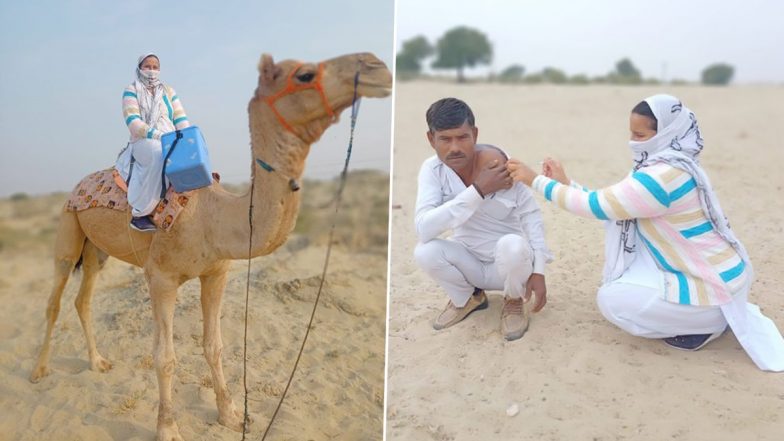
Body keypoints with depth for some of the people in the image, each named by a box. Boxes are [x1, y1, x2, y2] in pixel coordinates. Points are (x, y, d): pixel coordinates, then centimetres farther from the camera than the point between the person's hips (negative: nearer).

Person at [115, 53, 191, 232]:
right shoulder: (131, 91, 10)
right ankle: (140, 214, -36)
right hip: (142, 142, -5)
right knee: (160, 154, -40)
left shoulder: (169, 92, 22)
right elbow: (132, 121, -5)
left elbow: (181, 120, 13)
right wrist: (156, 134, -18)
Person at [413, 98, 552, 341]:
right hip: (471, 262, 2)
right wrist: (477, 191, -35)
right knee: (425, 252, -27)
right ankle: (467, 298, 7)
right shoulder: (432, 169, -18)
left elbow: (530, 214, -11)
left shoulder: (497, 164, -22)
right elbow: (423, 229, -32)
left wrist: (538, 270, -17)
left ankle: (514, 301, 0)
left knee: (512, 245, -36)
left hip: (511, 262, -2)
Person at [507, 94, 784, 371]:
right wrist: (565, 183, 5)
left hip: (713, 288, -10)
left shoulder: (665, 175, -27)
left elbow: (597, 206, -21)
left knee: (610, 299, -8)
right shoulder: (669, 165, 3)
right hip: (711, 270, 10)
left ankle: (704, 323, 2)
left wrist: (536, 181, -14)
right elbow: (607, 203, 10)